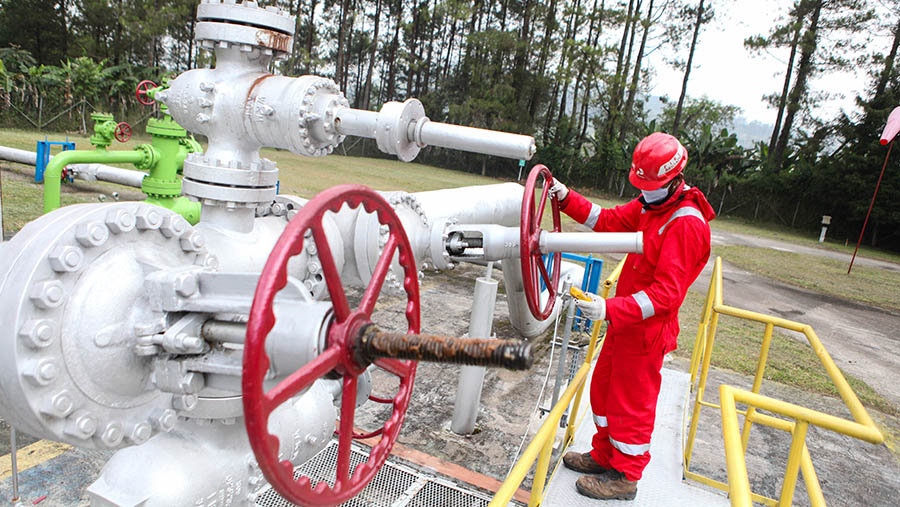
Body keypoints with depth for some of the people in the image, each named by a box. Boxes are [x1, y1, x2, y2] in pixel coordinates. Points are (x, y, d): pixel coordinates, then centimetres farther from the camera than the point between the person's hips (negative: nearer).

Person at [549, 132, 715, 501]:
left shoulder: (687, 224, -24)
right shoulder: (650, 205, 5)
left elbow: (666, 293, -29)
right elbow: (609, 221, 13)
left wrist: (610, 310, -38)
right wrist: (568, 199, 0)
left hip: (646, 331, -9)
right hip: (624, 321, 9)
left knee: (631, 402, 6)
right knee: (604, 388, 20)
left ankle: (625, 477, 25)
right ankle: (604, 456, 39)